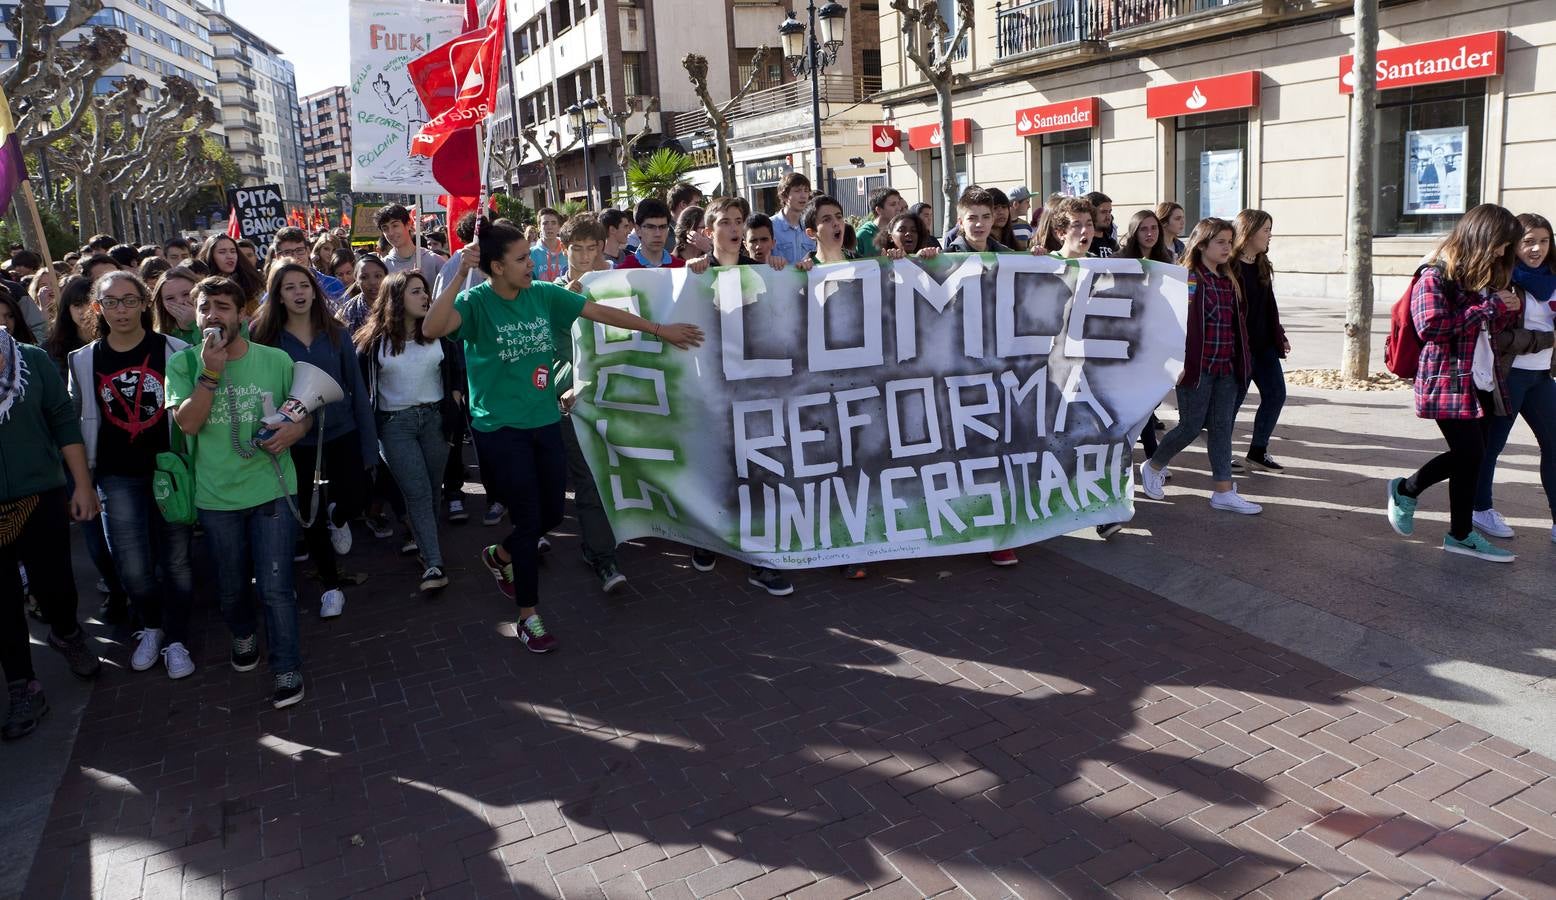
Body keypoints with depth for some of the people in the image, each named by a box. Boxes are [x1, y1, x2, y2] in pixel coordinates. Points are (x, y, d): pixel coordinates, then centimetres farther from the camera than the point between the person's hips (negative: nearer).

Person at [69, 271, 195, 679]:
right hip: (119, 477, 1)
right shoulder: (84, 361, 3)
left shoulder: (174, 350, -4)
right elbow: (78, 421, 9)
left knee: (175, 560, 6)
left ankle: (175, 639, 23)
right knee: (133, 569, -1)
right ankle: (151, 625, 27)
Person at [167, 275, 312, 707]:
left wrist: (297, 426, -14)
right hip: (216, 496, 2)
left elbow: (306, 410, 8)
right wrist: (211, 372, -21)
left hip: (271, 489, -1)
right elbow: (188, 422, -14)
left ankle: (287, 667, 13)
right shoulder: (184, 363, -3)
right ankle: (244, 634, 48)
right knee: (231, 586, 18)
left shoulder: (275, 360, -3)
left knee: (275, 587, -3)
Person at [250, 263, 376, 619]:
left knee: (355, 499, -4)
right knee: (311, 517, 8)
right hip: (296, 441, -1)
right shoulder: (264, 337, -6)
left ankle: (338, 519, 35)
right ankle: (331, 584, 27)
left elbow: (356, 386, 1)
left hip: (342, 433, 1)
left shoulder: (336, 333, -1)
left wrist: (368, 441, -1)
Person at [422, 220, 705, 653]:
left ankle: (499, 556, 44)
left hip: (544, 422, 5)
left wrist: (658, 329, 8)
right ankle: (528, 615, 16)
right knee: (529, 519, -3)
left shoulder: (543, 295, 1)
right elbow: (431, 328, -31)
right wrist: (459, 275, -34)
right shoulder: (476, 302, -13)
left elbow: (600, 312, 5)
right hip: (500, 428, -5)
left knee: (552, 513, 13)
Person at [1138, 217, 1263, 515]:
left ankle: (1224, 491, 9)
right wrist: (1178, 362, -20)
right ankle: (1152, 467, 23)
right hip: (1197, 366, -7)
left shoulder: (1228, 281, 14)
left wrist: (1241, 361, 17)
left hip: (1227, 367, 7)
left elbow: (1236, 323, 20)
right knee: (1191, 427, -1)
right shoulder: (1188, 278, -9)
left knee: (1222, 427, 6)